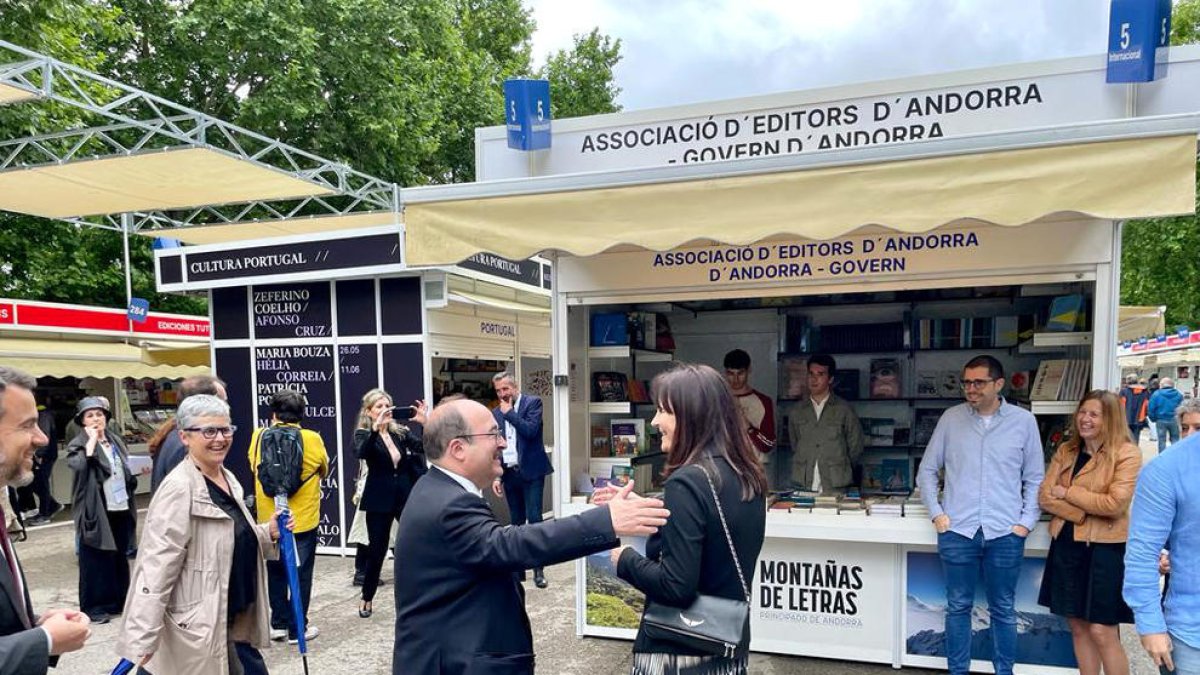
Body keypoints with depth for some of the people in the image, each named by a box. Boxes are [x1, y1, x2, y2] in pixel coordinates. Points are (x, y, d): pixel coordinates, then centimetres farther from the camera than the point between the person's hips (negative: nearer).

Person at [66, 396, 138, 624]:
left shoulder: (115, 440, 10)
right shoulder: (78, 445, -6)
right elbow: (79, 466, -27)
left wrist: (131, 501, 15)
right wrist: (91, 441, -21)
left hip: (121, 508, 6)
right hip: (96, 511, -5)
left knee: (120, 556, 13)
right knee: (96, 558, 0)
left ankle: (119, 599, 25)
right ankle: (94, 605, 10)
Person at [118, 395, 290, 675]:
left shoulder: (227, 478, 6)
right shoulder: (178, 489, -19)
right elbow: (157, 566, -23)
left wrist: (269, 533, 1)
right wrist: (142, 639, -25)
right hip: (199, 628, -8)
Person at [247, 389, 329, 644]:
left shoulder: (258, 437, -7)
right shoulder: (312, 439, -12)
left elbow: (254, 466, 10)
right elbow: (324, 471, 4)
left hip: (269, 520, 3)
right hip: (303, 520, -3)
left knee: (275, 572, 19)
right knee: (300, 575, 9)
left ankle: (278, 624, 26)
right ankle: (297, 629, 15)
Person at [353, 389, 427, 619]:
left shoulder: (400, 431, 5)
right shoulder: (364, 434, -4)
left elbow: (424, 447, -9)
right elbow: (361, 453, -26)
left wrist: (423, 422, -24)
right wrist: (376, 427, -38)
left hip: (406, 496, 3)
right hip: (380, 500, -2)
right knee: (377, 550, 6)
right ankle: (367, 599, 26)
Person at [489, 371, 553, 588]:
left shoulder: (533, 402, -3)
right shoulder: (496, 412, 9)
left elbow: (530, 430, -18)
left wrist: (509, 413, -10)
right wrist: (496, 476, 4)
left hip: (531, 471, -4)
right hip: (510, 473, 4)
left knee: (534, 518, -8)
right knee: (517, 522, 10)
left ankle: (538, 568, -2)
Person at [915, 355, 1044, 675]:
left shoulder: (1023, 421, 1)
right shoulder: (951, 418, 2)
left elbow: (1035, 478, 6)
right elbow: (927, 470, 8)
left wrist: (1026, 522, -1)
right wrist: (936, 513, 0)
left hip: (1005, 534, 0)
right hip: (957, 531, 1)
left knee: (1003, 611, 12)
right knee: (958, 607, 10)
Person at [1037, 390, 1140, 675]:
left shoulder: (1127, 454, -7)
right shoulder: (1065, 451, 8)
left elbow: (1114, 504, -17)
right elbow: (1044, 496, 1)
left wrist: (1067, 493, -9)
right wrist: (1081, 514, -12)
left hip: (1105, 549, -5)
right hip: (1066, 545, 5)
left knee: (1102, 632, -2)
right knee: (1078, 627, 13)